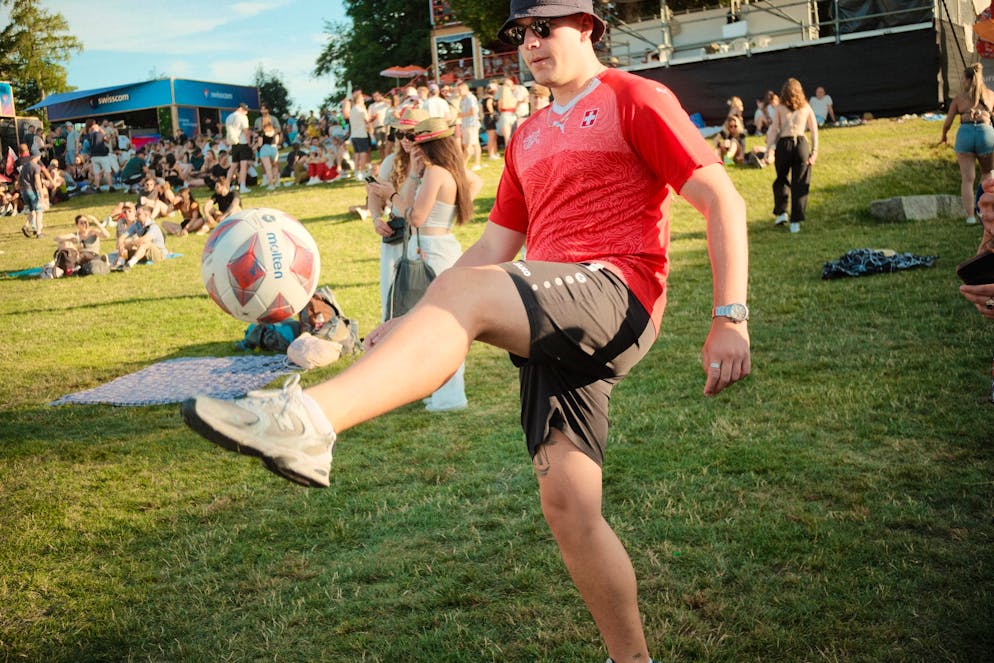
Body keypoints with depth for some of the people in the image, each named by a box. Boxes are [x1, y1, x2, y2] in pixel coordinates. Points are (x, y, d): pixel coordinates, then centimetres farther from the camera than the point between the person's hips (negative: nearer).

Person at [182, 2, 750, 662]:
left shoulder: (635, 99, 6)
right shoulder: (528, 138, 27)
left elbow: (724, 200, -1)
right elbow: (493, 249, 26)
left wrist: (730, 320, -10)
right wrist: (415, 323, 15)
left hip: (618, 291, -7)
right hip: (551, 325, 7)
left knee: (462, 292, -31)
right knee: (567, 503, 0)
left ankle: (307, 423, -46)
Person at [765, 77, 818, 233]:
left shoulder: (780, 108, 3)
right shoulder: (806, 108, 8)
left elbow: (774, 130, -1)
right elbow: (814, 130, 6)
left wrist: (769, 151, 0)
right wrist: (814, 151, 7)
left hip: (783, 144, -1)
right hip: (801, 144, 1)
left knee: (781, 180, 20)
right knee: (800, 184, 5)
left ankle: (781, 212, 14)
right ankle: (795, 221, 2)